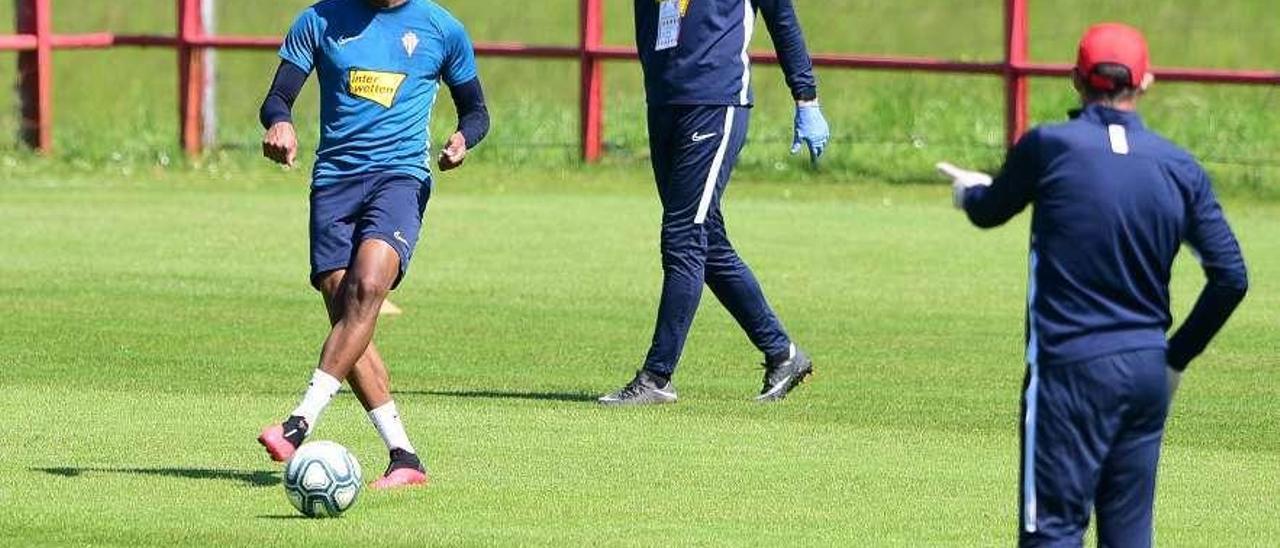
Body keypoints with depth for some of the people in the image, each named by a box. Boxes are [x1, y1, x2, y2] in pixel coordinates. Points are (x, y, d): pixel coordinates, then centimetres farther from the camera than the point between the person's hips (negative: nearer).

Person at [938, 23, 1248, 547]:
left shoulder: (1048, 147, -7)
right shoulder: (1181, 169, 2)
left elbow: (989, 210, 13)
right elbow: (1231, 277, 1)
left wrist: (969, 190, 37)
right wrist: (1177, 357, 13)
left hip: (1071, 368, -4)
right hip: (1148, 374, 5)